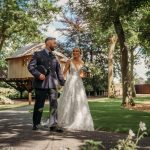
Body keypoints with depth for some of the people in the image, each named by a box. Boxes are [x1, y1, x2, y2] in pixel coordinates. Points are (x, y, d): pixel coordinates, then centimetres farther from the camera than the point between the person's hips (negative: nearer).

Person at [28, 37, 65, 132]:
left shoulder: (54, 57, 17)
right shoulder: (38, 54, 5)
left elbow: (59, 71, 19)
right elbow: (31, 66, -3)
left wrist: (63, 83, 13)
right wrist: (38, 74, -18)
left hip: (52, 84, 4)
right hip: (41, 84, -3)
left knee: (54, 104, -5)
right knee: (39, 105, 5)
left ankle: (54, 125, -1)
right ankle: (36, 124, 21)